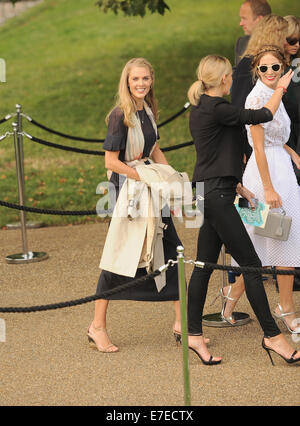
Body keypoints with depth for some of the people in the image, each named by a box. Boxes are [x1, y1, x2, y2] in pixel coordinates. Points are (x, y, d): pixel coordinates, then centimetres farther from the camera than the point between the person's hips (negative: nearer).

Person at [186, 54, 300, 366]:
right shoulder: (217, 109, -16)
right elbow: (262, 116, -13)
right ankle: (272, 335, 0)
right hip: (217, 196, -10)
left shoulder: (201, 109, 14)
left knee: (205, 264, 11)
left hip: (212, 192, 10)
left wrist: (237, 186, 20)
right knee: (251, 264, -5)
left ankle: (194, 334, 15)